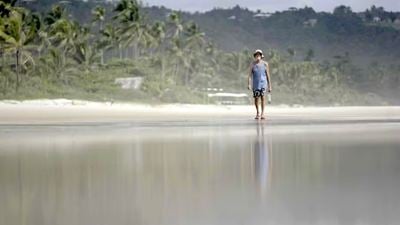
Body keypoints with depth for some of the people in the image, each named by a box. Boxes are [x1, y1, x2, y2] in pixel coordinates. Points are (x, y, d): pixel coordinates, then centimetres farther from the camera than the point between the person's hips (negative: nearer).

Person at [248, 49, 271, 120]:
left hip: (263, 83, -1)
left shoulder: (265, 64, 0)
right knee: (256, 98, 7)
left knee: (262, 97, -15)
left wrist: (269, 86, 5)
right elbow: (250, 75, -4)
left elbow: (268, 75, 4)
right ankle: (258, 113, 27)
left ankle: (262, 113, -17)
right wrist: (249, 84, -15)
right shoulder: (252, 64, -1)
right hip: (255, 83, 1)